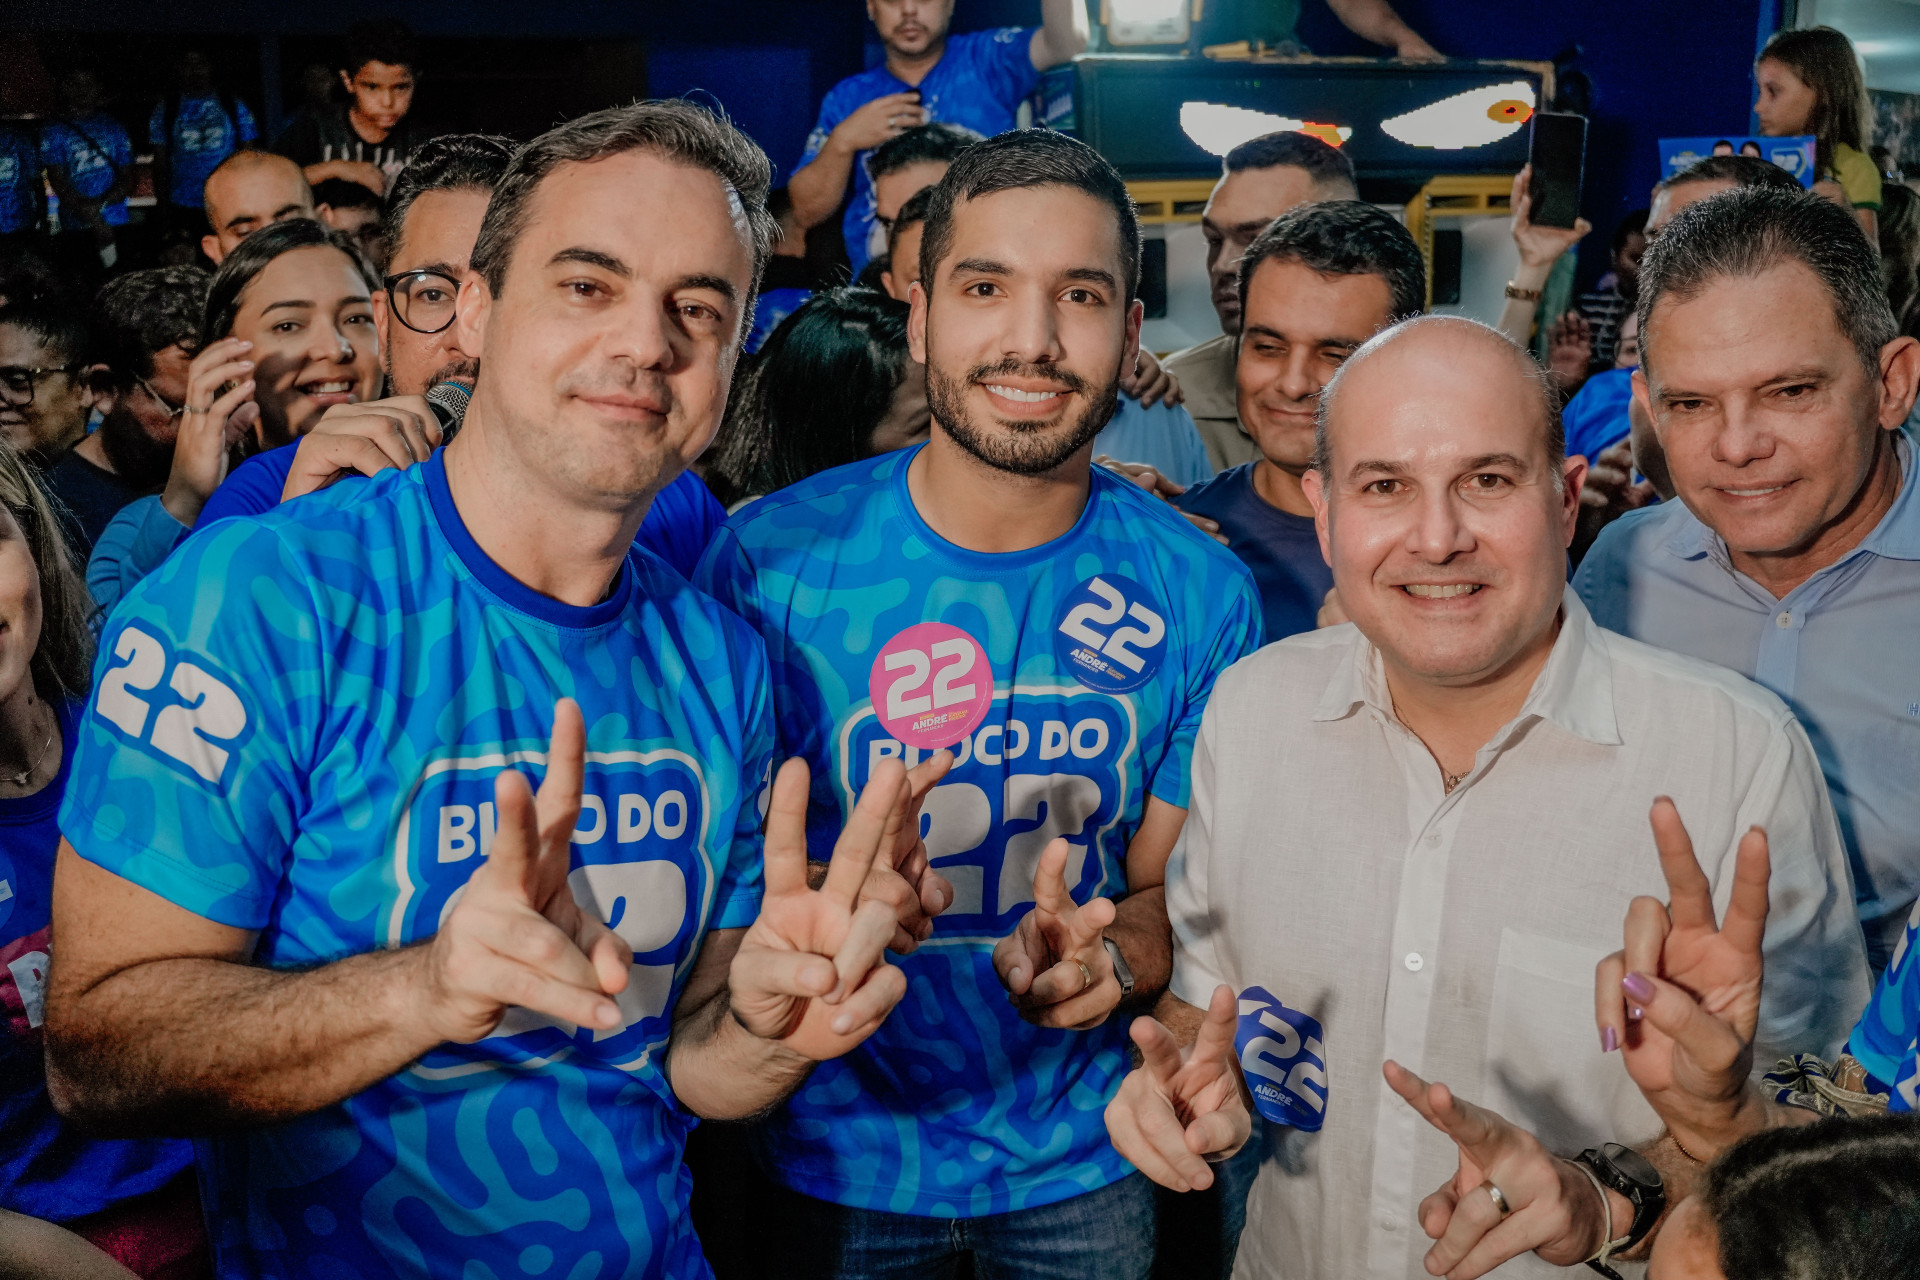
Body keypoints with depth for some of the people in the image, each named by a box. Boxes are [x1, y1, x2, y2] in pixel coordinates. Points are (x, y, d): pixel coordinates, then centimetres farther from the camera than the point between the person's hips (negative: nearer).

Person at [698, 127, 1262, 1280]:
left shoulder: (1201, 593, -11)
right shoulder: (772, 557, -15)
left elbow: (1178, 883, -3)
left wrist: (1103, 958, -25)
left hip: (1082, 1158, 1)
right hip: (841, 1154, -1)